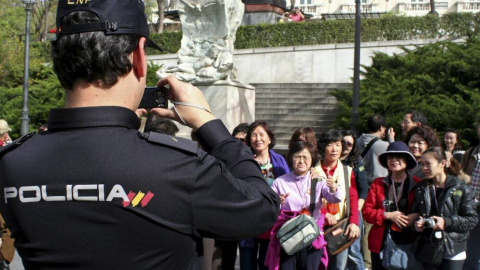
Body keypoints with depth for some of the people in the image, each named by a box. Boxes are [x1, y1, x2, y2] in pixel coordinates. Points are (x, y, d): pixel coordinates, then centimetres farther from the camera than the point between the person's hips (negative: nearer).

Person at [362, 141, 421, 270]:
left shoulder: (417, 184, 0)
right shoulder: (378, 183, 6)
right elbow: (366, 211, 2)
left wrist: (416, 216, -15)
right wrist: (388, 215, -12)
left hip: (408, 244, -2)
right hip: (381, 244, 2)